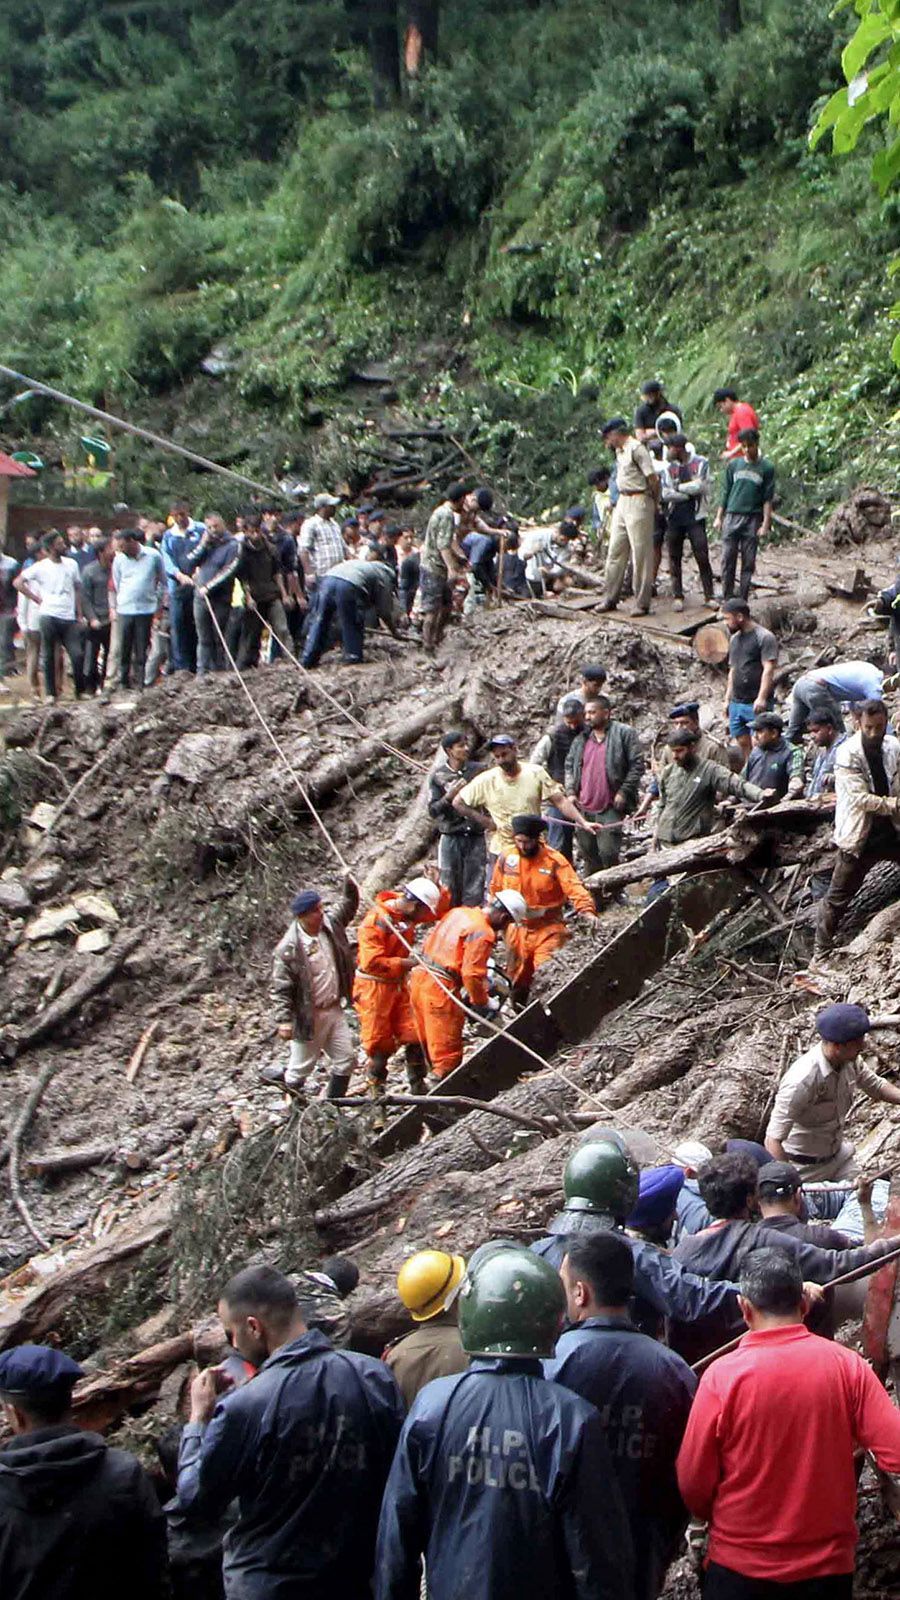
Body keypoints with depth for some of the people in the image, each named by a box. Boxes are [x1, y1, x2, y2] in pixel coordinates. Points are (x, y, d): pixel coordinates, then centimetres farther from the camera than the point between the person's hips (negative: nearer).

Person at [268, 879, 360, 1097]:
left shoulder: (329, 924, -3)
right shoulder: (288, 949, -22)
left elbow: (347, 908, 18)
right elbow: (280, 989, -17)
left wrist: (350, 886, 1)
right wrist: (284, 1021, -20)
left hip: (334, 1010, 7)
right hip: (308, 1017, -7)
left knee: (345, 1061, 9)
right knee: (301, 1067, 6)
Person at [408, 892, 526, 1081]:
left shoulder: (458, 912, 13)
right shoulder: (482, 933, -14)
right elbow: (471, 974, -18)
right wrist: (482, 1003, -2)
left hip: (420, 975, 9)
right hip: (440, 988, -9)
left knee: (430, 1045, 20)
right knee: (448, 1053, -2)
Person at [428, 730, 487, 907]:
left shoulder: (478, 770, 1)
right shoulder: (438, 776, -1)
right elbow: (433, 811, -2)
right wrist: (449, 796, -17)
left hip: (476, 837, 1)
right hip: (451, 838, -1)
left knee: (474, 891, 1)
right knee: (450, 888, 4)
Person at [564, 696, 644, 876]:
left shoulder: (624, 734, -4)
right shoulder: (581, 738, 12)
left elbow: (637, 765, -7)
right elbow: (569, 765, 20)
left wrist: (623, 792, -13)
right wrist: (571, 792, 7)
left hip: (610, 808, -6)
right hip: (584, 808, 6)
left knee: (608, 852, -10)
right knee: (588, 853, 13)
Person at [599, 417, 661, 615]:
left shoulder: (636, 448, -14)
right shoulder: (620, 451, 13)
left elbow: (653, 478, -15)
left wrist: (655, 503, -4)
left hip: (638, 503, -9)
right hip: (622, 502, 9)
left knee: (641, 554, -3)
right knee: (615, 551, 11)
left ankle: (642, 603, 2)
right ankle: (610, 599, 18)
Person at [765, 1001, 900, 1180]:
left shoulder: (850, 1061, -12)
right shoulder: (802, 1079, -34)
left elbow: (877, 1087, 10)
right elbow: (773, 1140, -32)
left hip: (839, 1153, 7)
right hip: (805, 1167, -7)